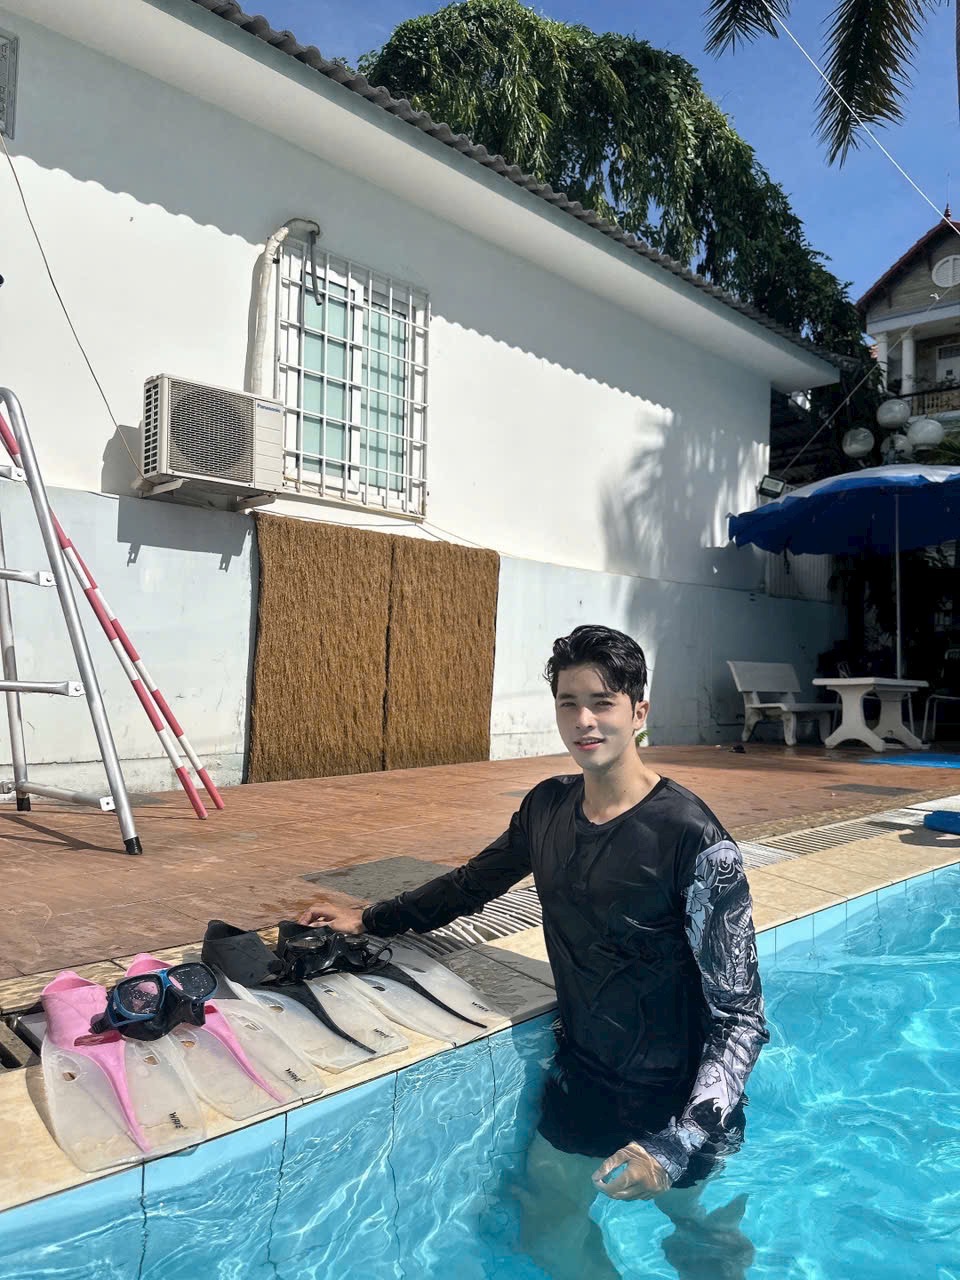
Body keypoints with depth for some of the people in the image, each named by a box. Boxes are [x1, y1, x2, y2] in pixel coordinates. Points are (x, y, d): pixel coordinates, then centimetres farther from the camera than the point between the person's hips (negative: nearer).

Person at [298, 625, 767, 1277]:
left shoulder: (694, 840, -25)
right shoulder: (548, 806, -6)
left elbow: (741, 1018, -22)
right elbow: (473, 882, 13)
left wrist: (678, 1145, -31)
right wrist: (370, 919, 13)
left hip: (669, 1103, -6)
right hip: (579, 1078, 6)